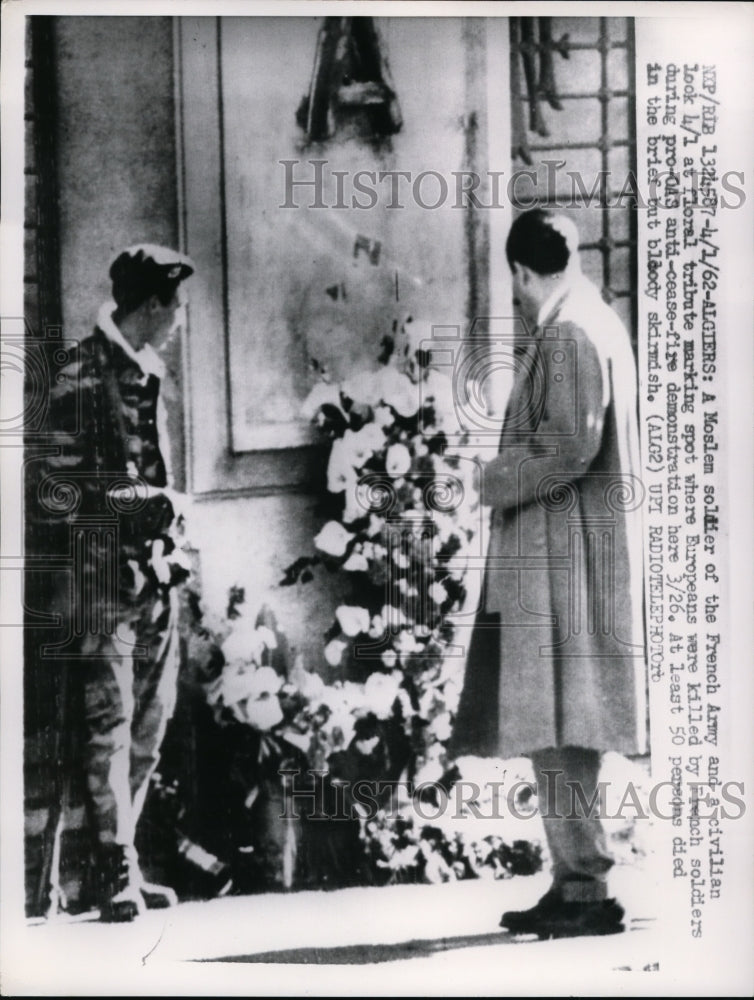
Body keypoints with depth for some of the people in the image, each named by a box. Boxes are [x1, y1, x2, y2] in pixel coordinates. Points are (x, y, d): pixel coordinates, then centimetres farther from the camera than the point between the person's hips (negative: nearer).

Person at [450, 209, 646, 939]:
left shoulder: (568, 336, -12)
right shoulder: (592, 324, 19)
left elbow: (569, 448, -21)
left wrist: (490, 482, -9)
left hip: (563, 560, -10)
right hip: (550, 558, 10)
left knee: (555, 728, -6)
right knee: (558, 730, 12)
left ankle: (586, 888, 1)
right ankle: (573, 882, 19)